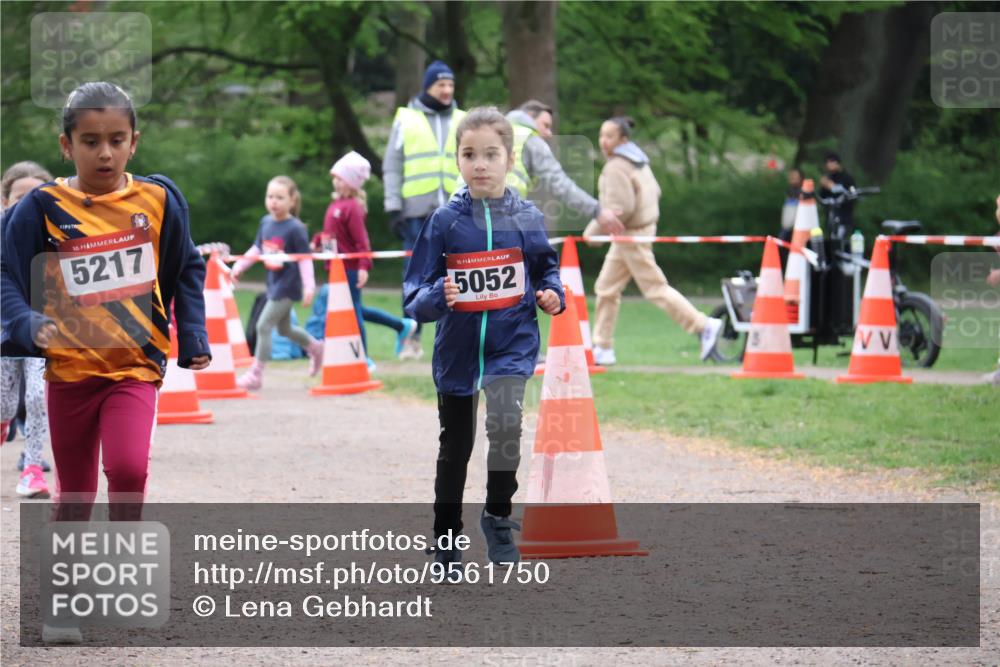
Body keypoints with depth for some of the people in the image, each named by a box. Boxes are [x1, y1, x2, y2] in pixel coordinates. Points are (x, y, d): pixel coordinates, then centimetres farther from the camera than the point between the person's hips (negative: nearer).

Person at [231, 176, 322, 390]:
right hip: (274, 283, 8)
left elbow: (304, 259, -14)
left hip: (288, 286, -8)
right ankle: (315, 347, 46)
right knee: (284, 328, 22)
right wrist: (239, 266, 10)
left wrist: (309, 286, -18)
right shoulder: (266, 223, 2)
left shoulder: (295, 228, -17)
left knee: (264, 325, -10)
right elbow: (257, 249, 15)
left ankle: (256, 374, -4)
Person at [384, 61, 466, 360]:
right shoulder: (406, 119, 7)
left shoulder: (462, 121, 14)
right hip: (417, 210, -2)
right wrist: (393, 207, -2)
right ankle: (412, 338, 4)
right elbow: (392, 166, 6)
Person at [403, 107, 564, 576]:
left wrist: (552, 294, -4)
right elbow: (416, 298, -5)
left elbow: (545, 268, 16)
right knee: (454, 448, 13)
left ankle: (498, 515, -6)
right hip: (458, 349, 1)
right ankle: (446, 540, 29)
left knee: (505, 419, -27)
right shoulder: (445, 222, -6)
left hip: (512, 343, -1)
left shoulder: (526, 218, -2)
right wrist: (438, 297, -26)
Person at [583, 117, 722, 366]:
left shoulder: (616, 168, -18)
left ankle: (703, 326, -3)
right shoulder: (639, 162, 11)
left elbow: (620, 207, -25)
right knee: (606, 289, 12)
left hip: (631, 236, -10)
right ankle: (603, 348, 15)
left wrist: (594, 230, -15)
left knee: (656, 289, -6)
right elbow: (654, 192, 16)